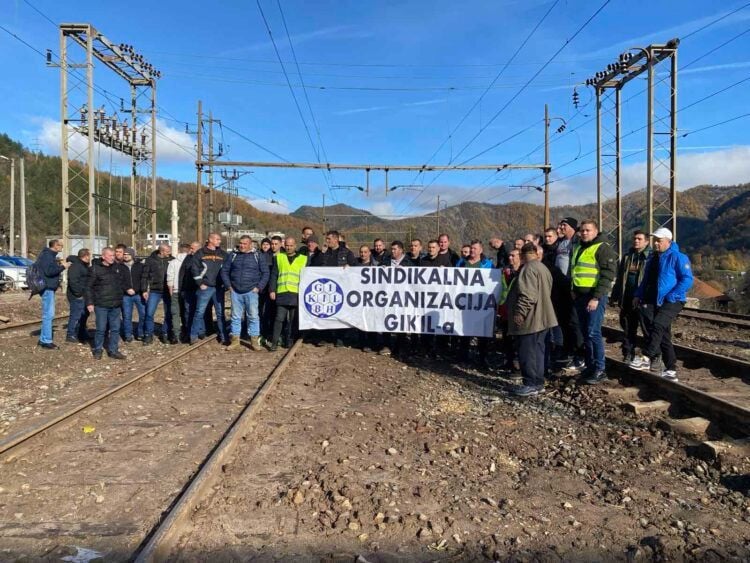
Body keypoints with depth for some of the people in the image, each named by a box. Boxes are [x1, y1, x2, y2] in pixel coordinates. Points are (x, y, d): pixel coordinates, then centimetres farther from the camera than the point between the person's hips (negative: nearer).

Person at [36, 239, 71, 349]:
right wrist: (62, 267, -15)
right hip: (47, 288, -11)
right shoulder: (47, 255, -14)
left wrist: (59, 266, 8)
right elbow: (49, 271, -24)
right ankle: (46, 341, -4)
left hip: (49, 288, 11)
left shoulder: (49, 254, 17)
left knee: (48, 315, 15)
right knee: (48, 314, -8)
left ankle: (43, 340, 22)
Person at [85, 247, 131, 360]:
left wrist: (127, 289, 10)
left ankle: (113, 350, 18)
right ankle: (97, 350, 18)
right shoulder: (96, 268, -5)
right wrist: (89, 303, -7)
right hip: (101, 305, -4)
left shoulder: (118, 267, 8)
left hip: (116, 305, 4)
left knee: (115, 329, 8)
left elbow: (123, 281, 25)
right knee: (101, 329, 2)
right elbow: (89, 287, -4)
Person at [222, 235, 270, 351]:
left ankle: (254, 341, 5)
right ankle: (235, 340, 15)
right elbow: (224, 271, 13)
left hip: (251, 292, -2)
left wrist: (259, 287, -5)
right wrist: (228, 286, 4)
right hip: (235, 292, 2)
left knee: (253, 316, -2)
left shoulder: (258, 256, 4)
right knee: (236, 316, 7)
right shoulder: (232, 255, 9)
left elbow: (265, 273, 2)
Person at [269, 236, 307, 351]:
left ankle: (289, 341, 13)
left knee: (293, 320, 4)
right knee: (279, 318, -5)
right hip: (281, 293, 0)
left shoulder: (303, 259, 11)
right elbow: (274, 275, 10)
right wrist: (272, 290, 1)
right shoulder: (279, 257, 13)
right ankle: (274, 342, 0)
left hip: (297, 294, 0)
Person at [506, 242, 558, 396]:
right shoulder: (543, 268, 17)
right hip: (541, 317, 10)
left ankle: (531, 384, -2)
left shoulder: (528, 269, -15)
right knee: (537, 351, 13)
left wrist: (520, 312, -22)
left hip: (530, 318, -10)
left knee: (527, 352, -5)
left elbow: (527, 294, -25)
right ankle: (538, 382, 18)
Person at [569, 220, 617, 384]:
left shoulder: (603, 248, -7)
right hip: (579, 296, 8)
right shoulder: (578, 248, 18)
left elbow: (608, 275, -14)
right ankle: (590, 366, 19)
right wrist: (573, 289, 14)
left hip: (594, 296, -8)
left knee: (593, 332, -10)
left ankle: (600, 370, -3)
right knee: (585, 333, 11)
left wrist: (596, 298, -20)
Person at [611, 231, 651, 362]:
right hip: (627, 299, 5)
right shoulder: (627, 256, 15)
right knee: (627, 328, 9)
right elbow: (619, 278, 17)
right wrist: (615, 296, 13)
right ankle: (628, 355, 17)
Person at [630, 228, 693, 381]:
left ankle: (646, 358, -29)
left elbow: (687, 280, -13)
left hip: (671, 303, -8)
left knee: (657, 325, -28)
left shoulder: (677, 257, -7)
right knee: (663, 337, 9)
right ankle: (671, 370, 16)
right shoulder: (652, 257, 16)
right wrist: (639, 295, 13)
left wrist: (671, 296, -20)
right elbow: (646, 280, 25)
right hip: (653, 302, 8)